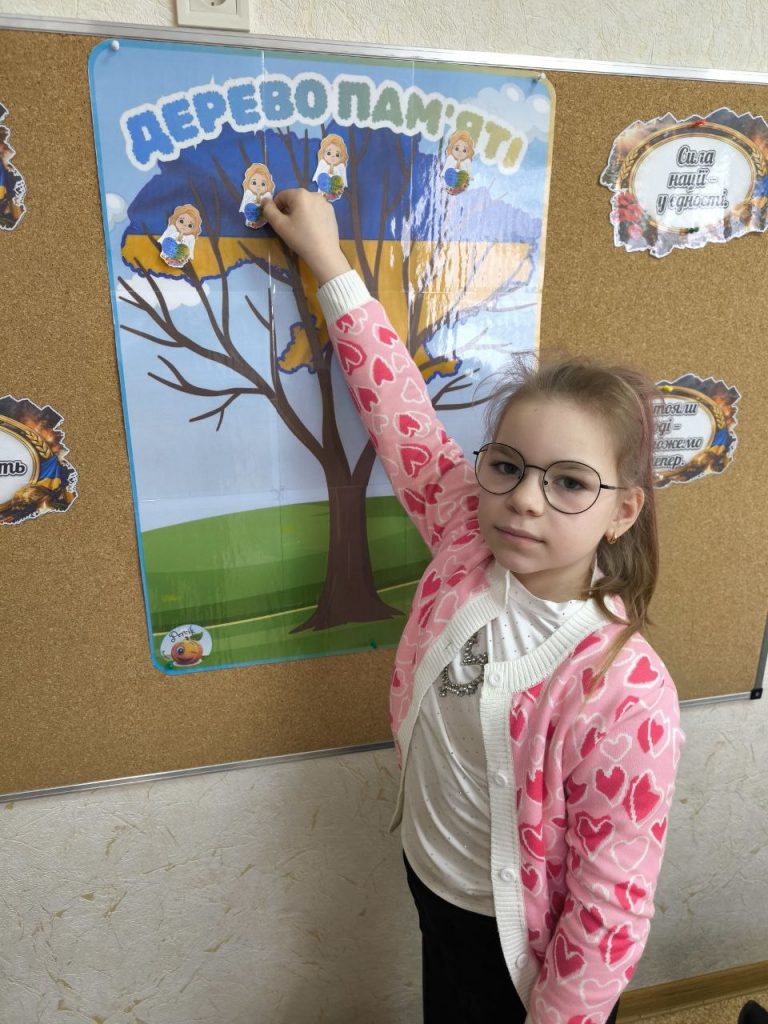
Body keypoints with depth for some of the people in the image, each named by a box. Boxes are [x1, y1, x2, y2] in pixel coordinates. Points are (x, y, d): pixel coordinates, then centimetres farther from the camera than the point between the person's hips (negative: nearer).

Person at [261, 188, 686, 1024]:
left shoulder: (627, 700, -35)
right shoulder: (468, 542, -21)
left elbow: (610, 910, -23)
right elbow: (402, 412, -14)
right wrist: (327, 259, -7)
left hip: (521, 940, -5)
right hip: (431, 887, 5)